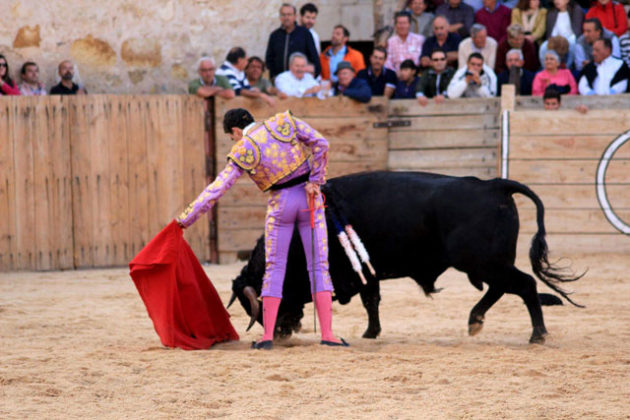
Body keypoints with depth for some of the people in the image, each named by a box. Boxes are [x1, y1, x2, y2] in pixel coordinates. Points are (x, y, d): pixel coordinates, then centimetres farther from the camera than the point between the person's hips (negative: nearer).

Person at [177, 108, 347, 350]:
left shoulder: (241, 154, -3)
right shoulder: (285, 122, 1)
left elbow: (216, 189, -2)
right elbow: (320, 143, -8)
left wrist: (187, 218, 6)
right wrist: (316, 181, -4)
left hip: (280, 204, -1)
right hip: (309, 196, 1)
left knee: (274, 268, 8)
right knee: (319, 266, 2)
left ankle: (268, 335, 2)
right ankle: (327, 334, -5)